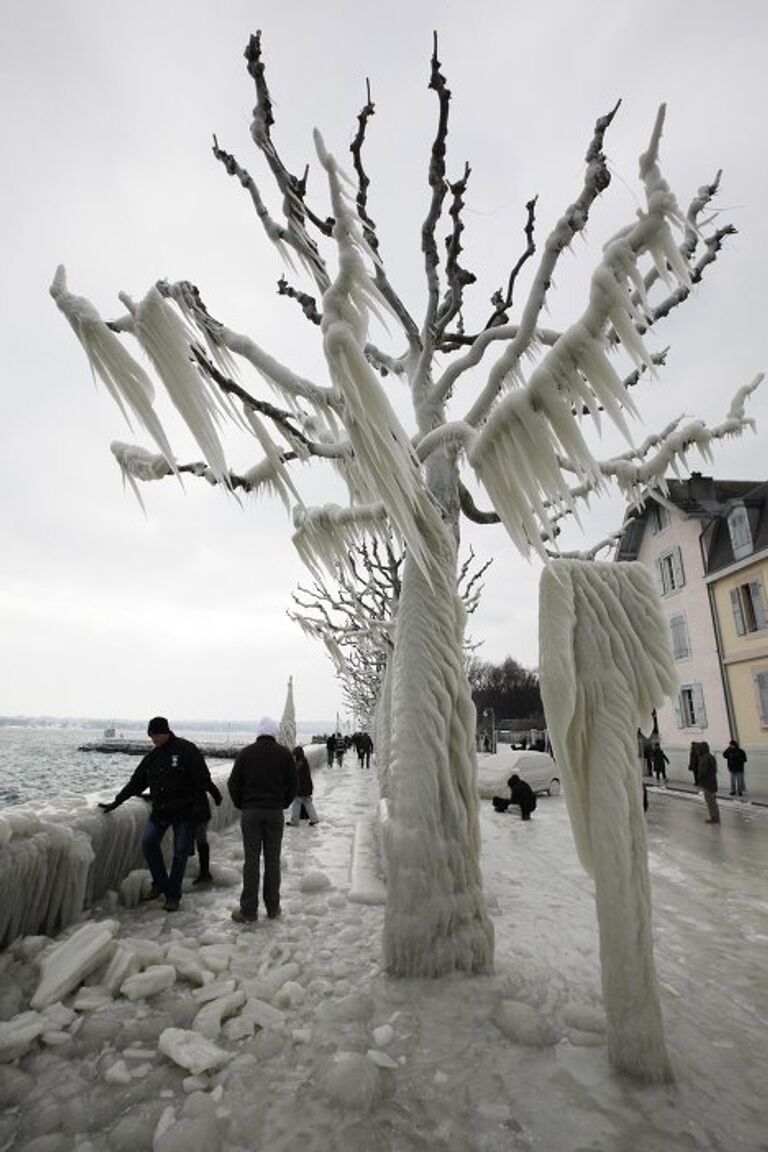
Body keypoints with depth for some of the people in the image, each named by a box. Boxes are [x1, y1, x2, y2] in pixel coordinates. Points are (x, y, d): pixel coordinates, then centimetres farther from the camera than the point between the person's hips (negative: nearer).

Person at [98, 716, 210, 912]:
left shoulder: (187, 750, -12)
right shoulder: (152, 756, 7)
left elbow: (202, 779, -12)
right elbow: (136, 782, 14)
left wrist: (195, 804, -15)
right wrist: (116, 803, 12)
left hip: (185, 811, -5)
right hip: (160, 810, 5)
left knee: (180, 853, 1)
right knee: (148, 841, -10)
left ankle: (173, 895, 18)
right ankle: (160, 884, 11)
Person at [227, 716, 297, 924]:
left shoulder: (245, 753, -2)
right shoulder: (284, 753, -1)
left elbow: (233, 783, 0)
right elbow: (292, 784, 2)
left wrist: (241, 805, 12)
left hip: (250, 811, 0)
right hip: (275, 812, 1)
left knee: (251, 860, 5)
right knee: (272, 859, 9)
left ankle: (248, 910, 8)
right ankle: (273, 907, 17)